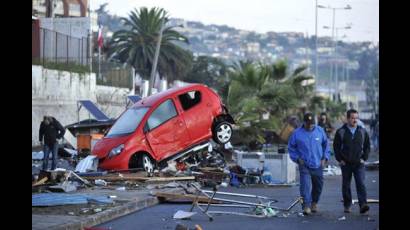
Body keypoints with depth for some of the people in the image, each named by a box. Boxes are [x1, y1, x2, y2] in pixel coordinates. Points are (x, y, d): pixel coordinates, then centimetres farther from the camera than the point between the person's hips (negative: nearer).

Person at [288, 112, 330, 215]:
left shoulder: (320, 131, 1)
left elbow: (326, 145, 13)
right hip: (304, 165, -3)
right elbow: (291, 147, 4)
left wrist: (325, 157, 4)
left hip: (318, 165, 3)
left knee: (318, 186, 14)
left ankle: (314, 203, 35)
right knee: (305, 185, -16)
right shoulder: (297, 133, -6)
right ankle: (306, 206, -16)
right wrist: (297, 158, -6)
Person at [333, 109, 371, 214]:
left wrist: (364, 158, 2)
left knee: (361, 184, -12)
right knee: (346, 185, 7)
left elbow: (367, 146, 12)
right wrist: (340, 159, -3)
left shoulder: (362, 131, 6)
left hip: (359, 163, 0)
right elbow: (336, 146, 4)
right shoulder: (341, 132, 0)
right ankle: (347, 206, 17)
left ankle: (363, 205, -19)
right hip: (346, 163, 0)